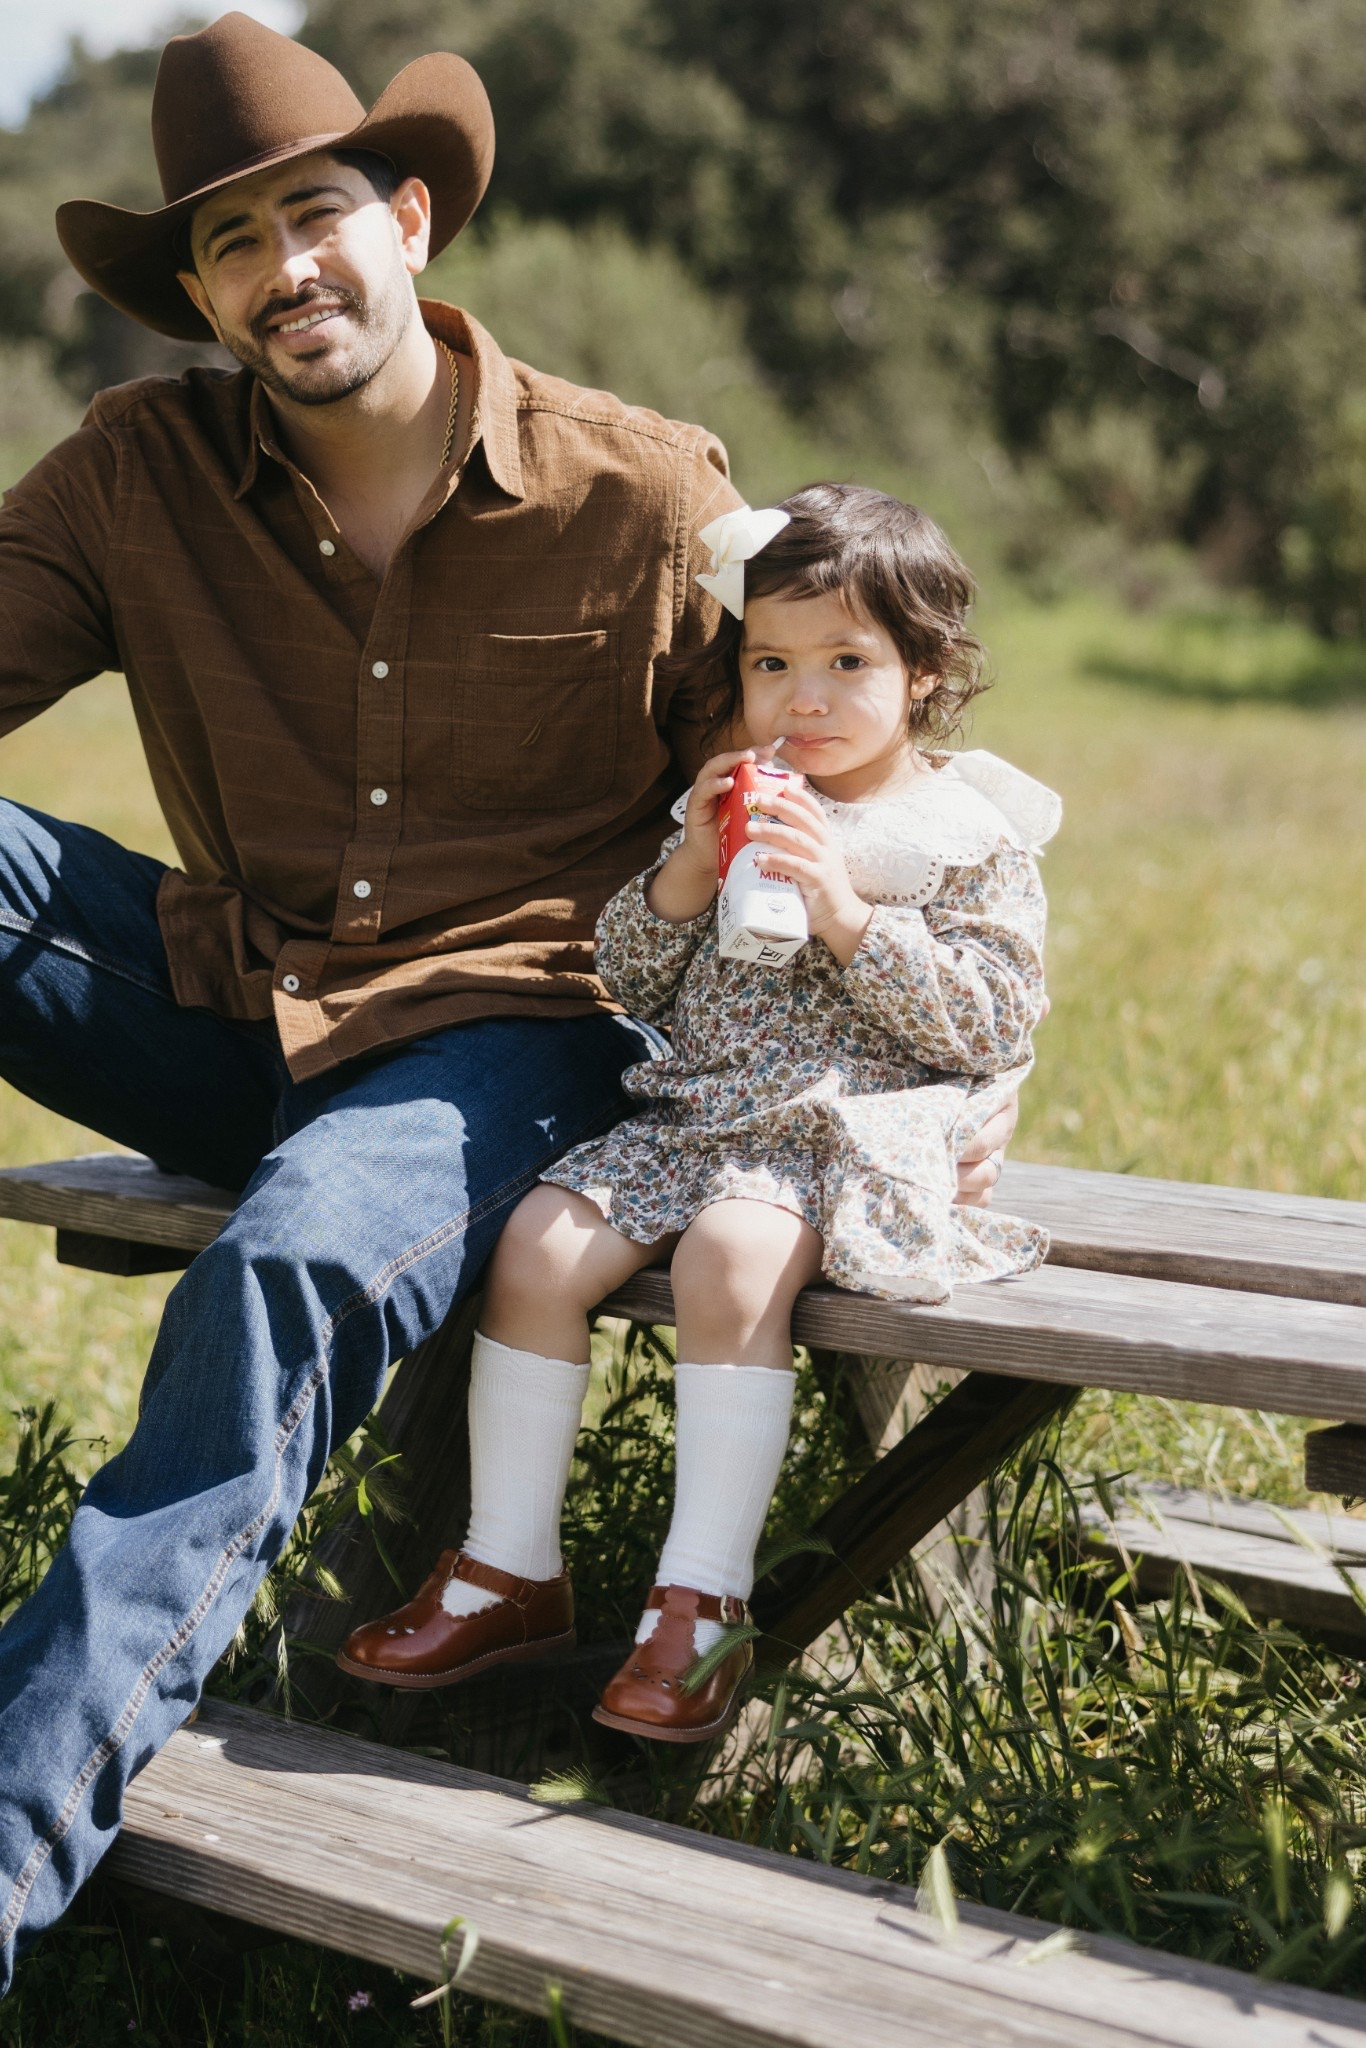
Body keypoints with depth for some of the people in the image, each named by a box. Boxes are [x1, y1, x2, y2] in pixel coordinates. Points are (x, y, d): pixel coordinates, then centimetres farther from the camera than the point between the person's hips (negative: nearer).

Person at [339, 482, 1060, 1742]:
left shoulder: (970, 831, -1)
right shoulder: (741, 804, 14)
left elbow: (995, 1024, -10)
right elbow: (627, 982, 13)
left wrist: (845, 909, -18)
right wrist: (690, 869, -6)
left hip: (846, 1130, -6)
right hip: (695, 1111, 6)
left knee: (731, 1256, -33)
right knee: (536, 1246, -13)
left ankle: (703, 1607, -27)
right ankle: (511, 1569, -1)